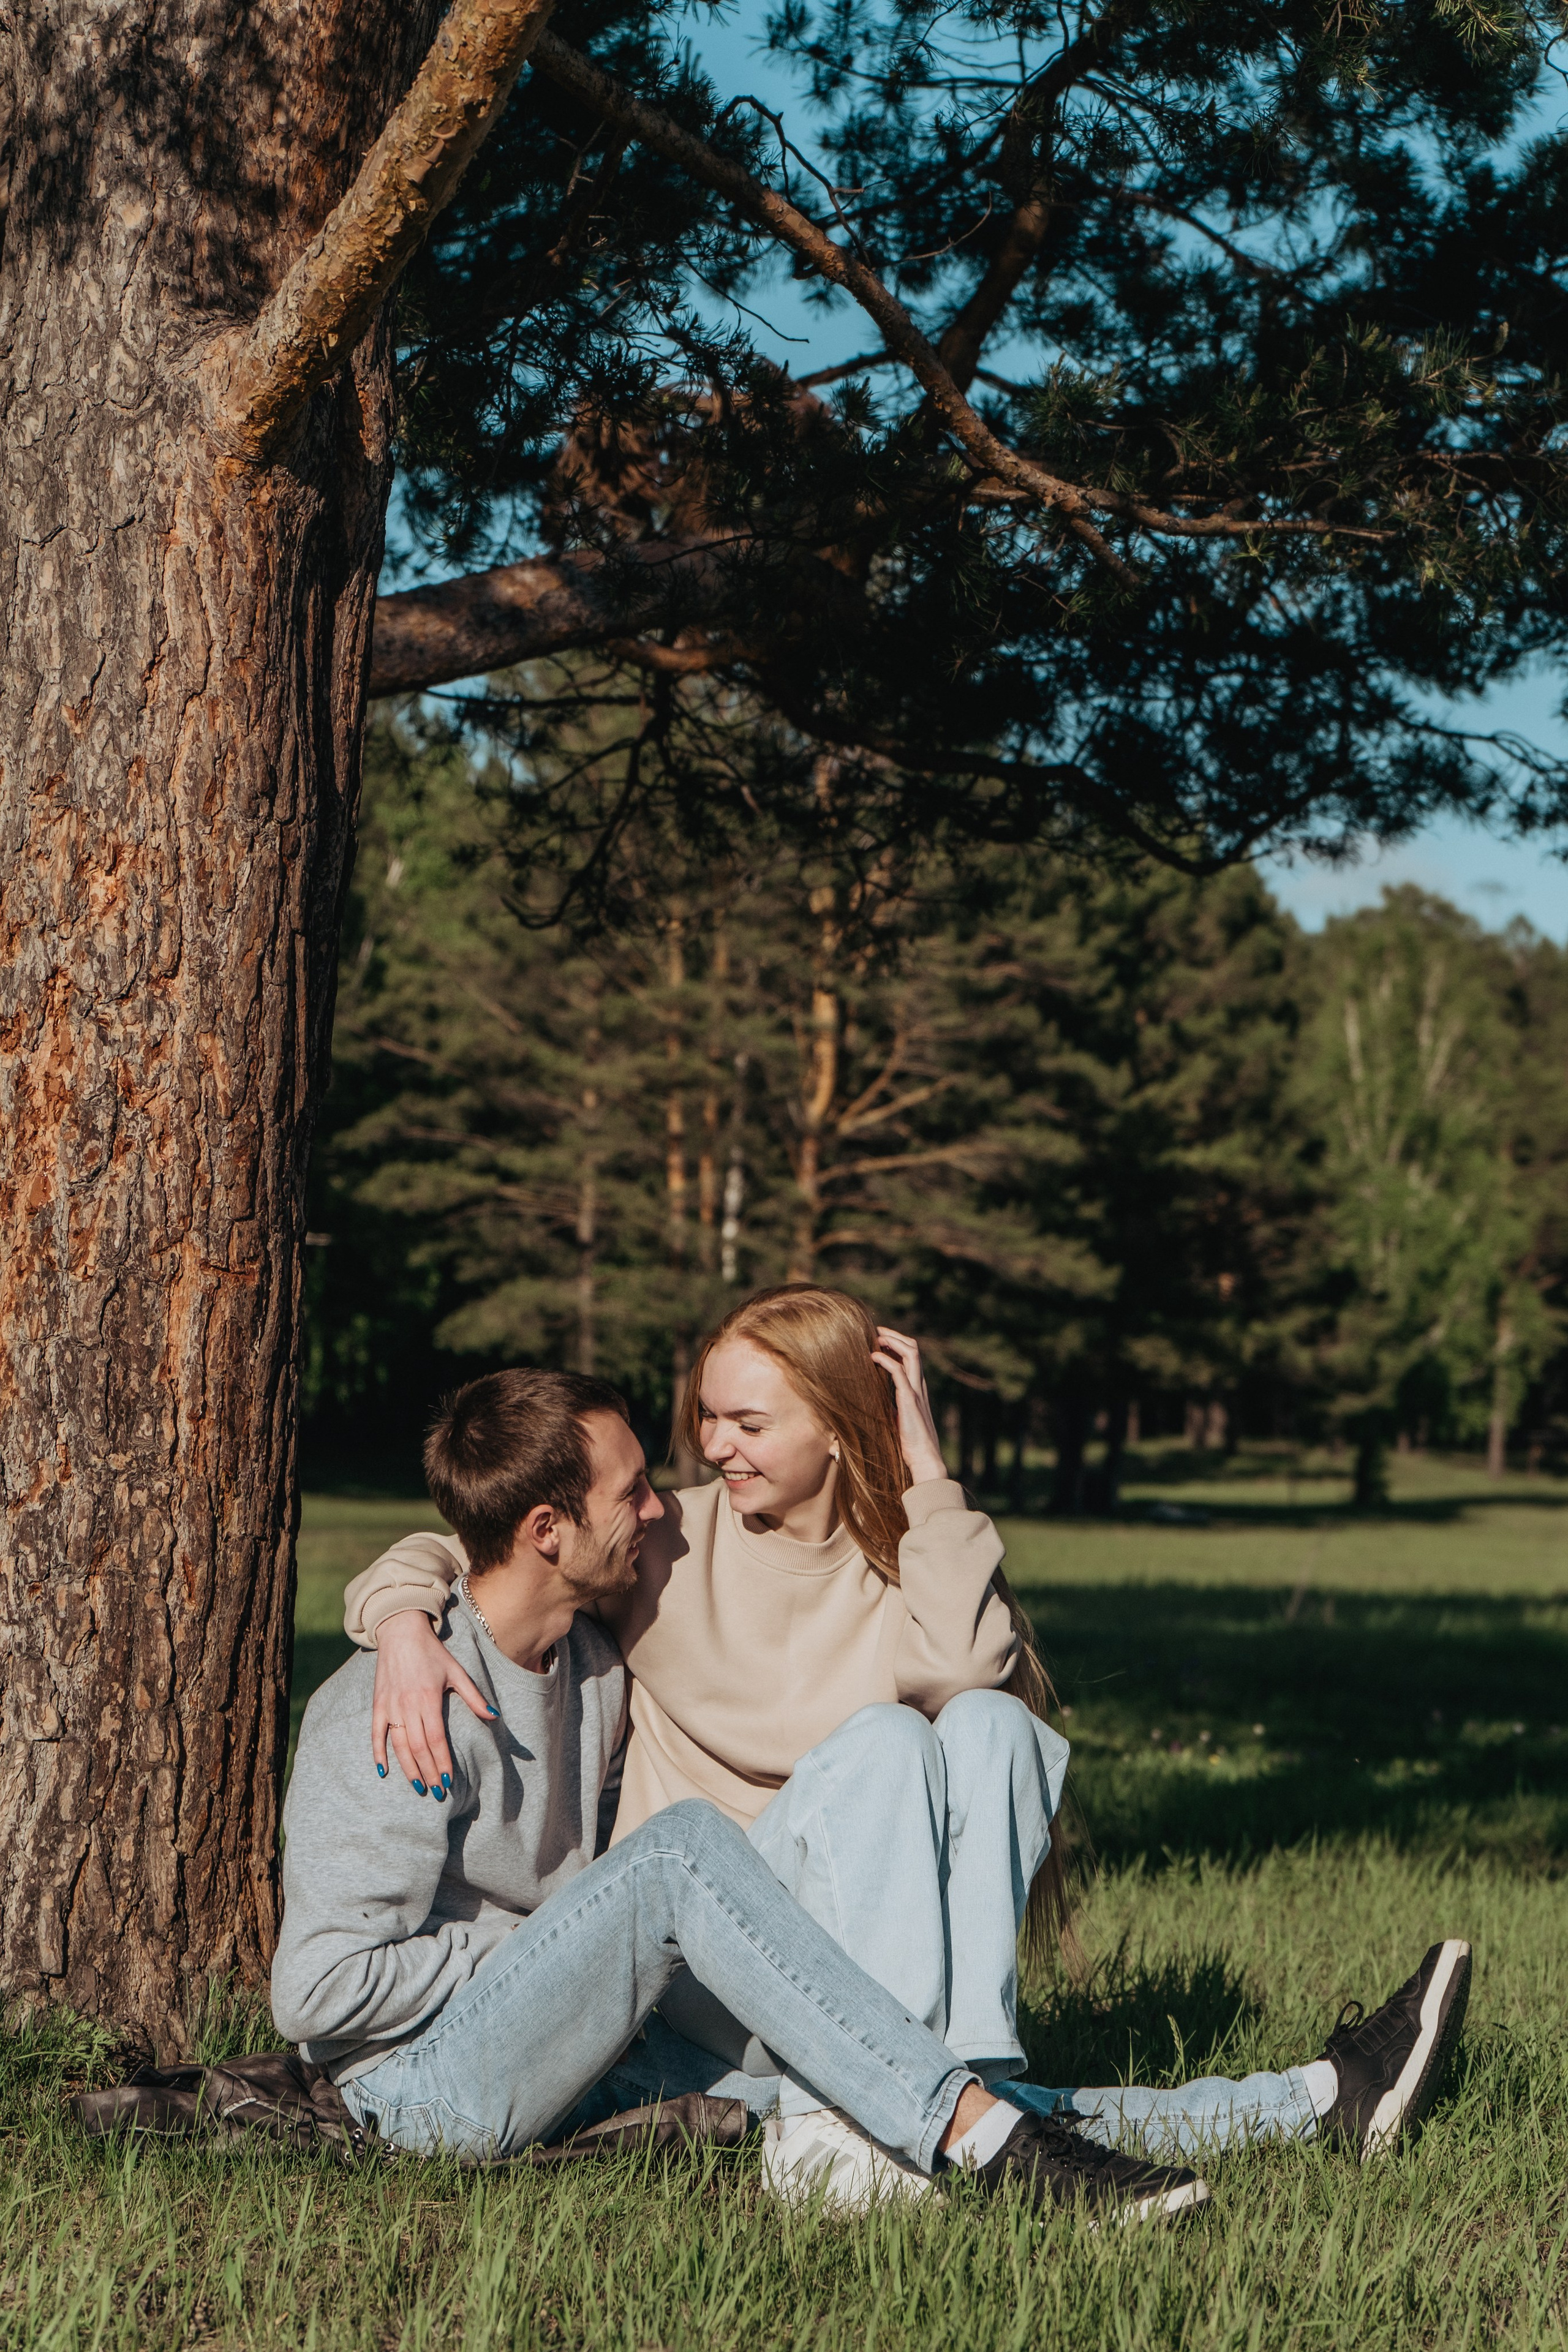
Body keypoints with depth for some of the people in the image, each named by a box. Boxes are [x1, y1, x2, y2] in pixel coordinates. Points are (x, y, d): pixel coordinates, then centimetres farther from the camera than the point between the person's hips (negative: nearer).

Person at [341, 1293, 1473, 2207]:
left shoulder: (904, 1563, 7)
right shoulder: (666, 1546, 2)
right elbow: (433, 1559, -1)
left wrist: (928, 1477, -11)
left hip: (880, 1948, 3)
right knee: (880, 1740, -29)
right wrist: (406, 1631, -23)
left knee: (990, 1725, -23)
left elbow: (969, 1666, -16)